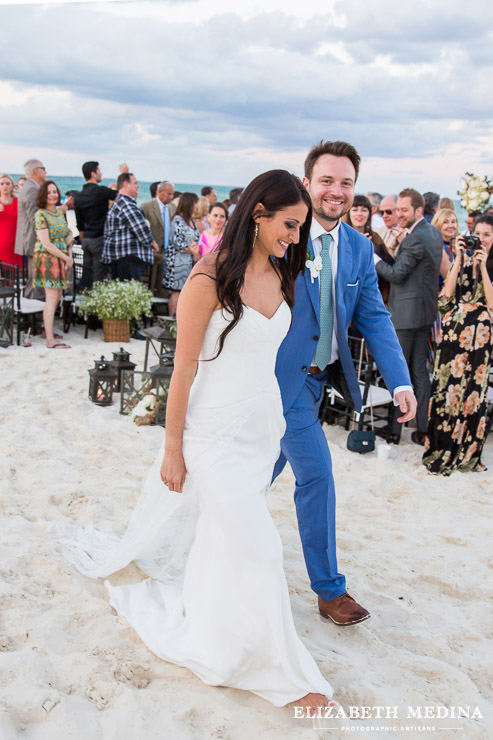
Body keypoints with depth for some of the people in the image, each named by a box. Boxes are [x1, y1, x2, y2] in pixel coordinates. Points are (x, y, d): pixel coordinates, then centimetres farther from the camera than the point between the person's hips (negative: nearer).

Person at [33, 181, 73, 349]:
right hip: (47, 258, -7)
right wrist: (66, 258, -11)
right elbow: (46, 243, -15)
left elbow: (67, 236, 18)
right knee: (52, 297, -10)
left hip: (61, 258, 7)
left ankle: (47, 329, 21)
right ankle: (50, 340, -10)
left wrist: (70, 255, 0)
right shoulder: (40, 215, -9)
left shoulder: (60, 213, 13)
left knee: (57, 297, 8)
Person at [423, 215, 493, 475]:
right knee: (446, 385, 3)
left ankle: (466, 451, 17)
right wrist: (460, 259, -6)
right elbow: (447, 294, -5)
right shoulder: (463, 259, 8)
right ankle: (441, 447, 15)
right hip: (453, 329, 1)